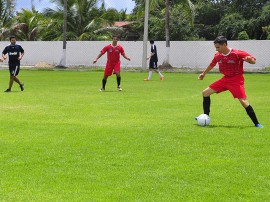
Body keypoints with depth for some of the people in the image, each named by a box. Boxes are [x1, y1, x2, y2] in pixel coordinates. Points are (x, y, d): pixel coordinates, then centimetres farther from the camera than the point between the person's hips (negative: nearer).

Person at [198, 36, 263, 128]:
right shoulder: (217, 56, -2)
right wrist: (203, 73, 32)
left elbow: (253, 61, -14)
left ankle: (256, 123, -6)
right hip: (225, 79, 6)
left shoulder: (238, 53, -19)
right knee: (205, 93, 4)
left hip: (236, 80, -6)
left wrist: (249, 59, -38)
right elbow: (212, 64, 20)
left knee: (243, 101, -19)